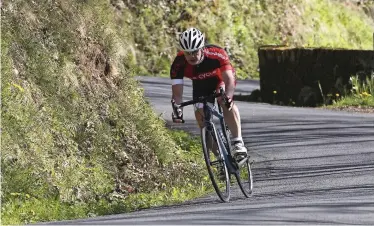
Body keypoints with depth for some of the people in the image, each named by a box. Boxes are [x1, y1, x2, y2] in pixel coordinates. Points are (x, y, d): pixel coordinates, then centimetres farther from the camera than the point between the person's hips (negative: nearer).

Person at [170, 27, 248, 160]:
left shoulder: (217, 54, -39)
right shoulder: (178, 64, -32)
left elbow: (229, 80, -44)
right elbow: (177, 91, -34)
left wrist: (228, 97, -63)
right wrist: (177, 109, -53)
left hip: (220, 78, -3)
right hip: (201, 84, 3)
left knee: (225, 102, -31)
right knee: (201, 114, -14)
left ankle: (238, 143, -32)